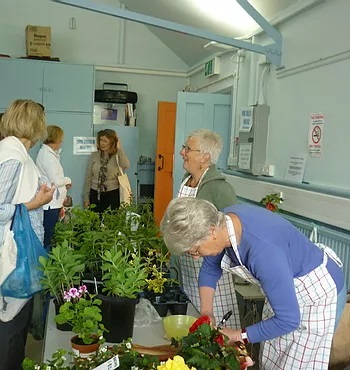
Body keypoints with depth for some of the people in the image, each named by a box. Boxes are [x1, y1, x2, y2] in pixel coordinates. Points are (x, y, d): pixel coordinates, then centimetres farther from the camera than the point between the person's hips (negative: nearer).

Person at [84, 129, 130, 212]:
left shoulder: (117, 156, -3)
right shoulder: (94, 156, 3)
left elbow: (126, 165, -26)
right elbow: (88, 177, 7)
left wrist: (119, 149, -18)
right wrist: (86, 197, 7)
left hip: (113, 194, -2)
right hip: (96, 194, 2)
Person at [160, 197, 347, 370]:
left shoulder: (262, 251, -41)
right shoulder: (222, 221, -16)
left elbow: (288, 320, -32)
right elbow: (210, 269, 3)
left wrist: (238, 336, -21)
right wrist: (206, 313, -6)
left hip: (319, 294, -7)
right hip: (286, 289, 7)